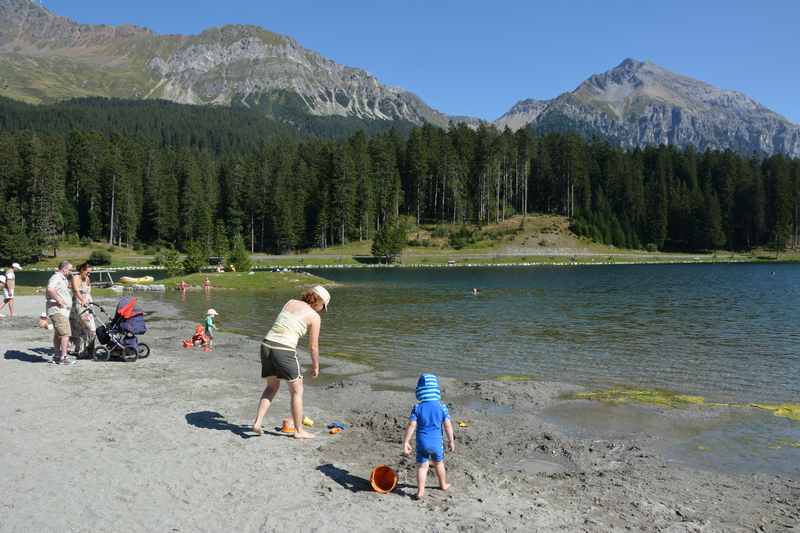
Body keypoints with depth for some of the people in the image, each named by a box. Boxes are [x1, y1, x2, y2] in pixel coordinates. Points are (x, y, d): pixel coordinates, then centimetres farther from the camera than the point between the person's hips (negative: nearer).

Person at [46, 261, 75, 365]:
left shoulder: (63, 279, 19)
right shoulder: (56, 278, -14)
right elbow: (50, 290, -33)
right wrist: (59, 300, -25)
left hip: (62, 310, 11)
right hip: (58, 310, -11)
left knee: (58, 334, 17)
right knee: (65, 333, -13)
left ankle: (57, 356, 25)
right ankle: (63, 357, -11)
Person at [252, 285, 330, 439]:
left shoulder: (290, 302, 16)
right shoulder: (315, 317, 0)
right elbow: (313, 347, 5)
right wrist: (316, 366, 18)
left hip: (266, 346, 6)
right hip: (284, 352, -6)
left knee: (272, 387, 26)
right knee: (297, 391, 14)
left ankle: (257, 422, 15)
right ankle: (299, 430, 21)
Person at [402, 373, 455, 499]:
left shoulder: (417, 408, -12)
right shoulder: (441, 407, -10)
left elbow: (411, 426, -14)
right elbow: (448, 425, -6)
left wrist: (405, 443, -8)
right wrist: (451, 441, 6)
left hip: (422, 442, -1)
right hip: (436, 442, 1)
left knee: (422, 466, 11)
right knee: (439, 464, 23)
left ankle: (420, 491, 8)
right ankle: (443, 484, 41)